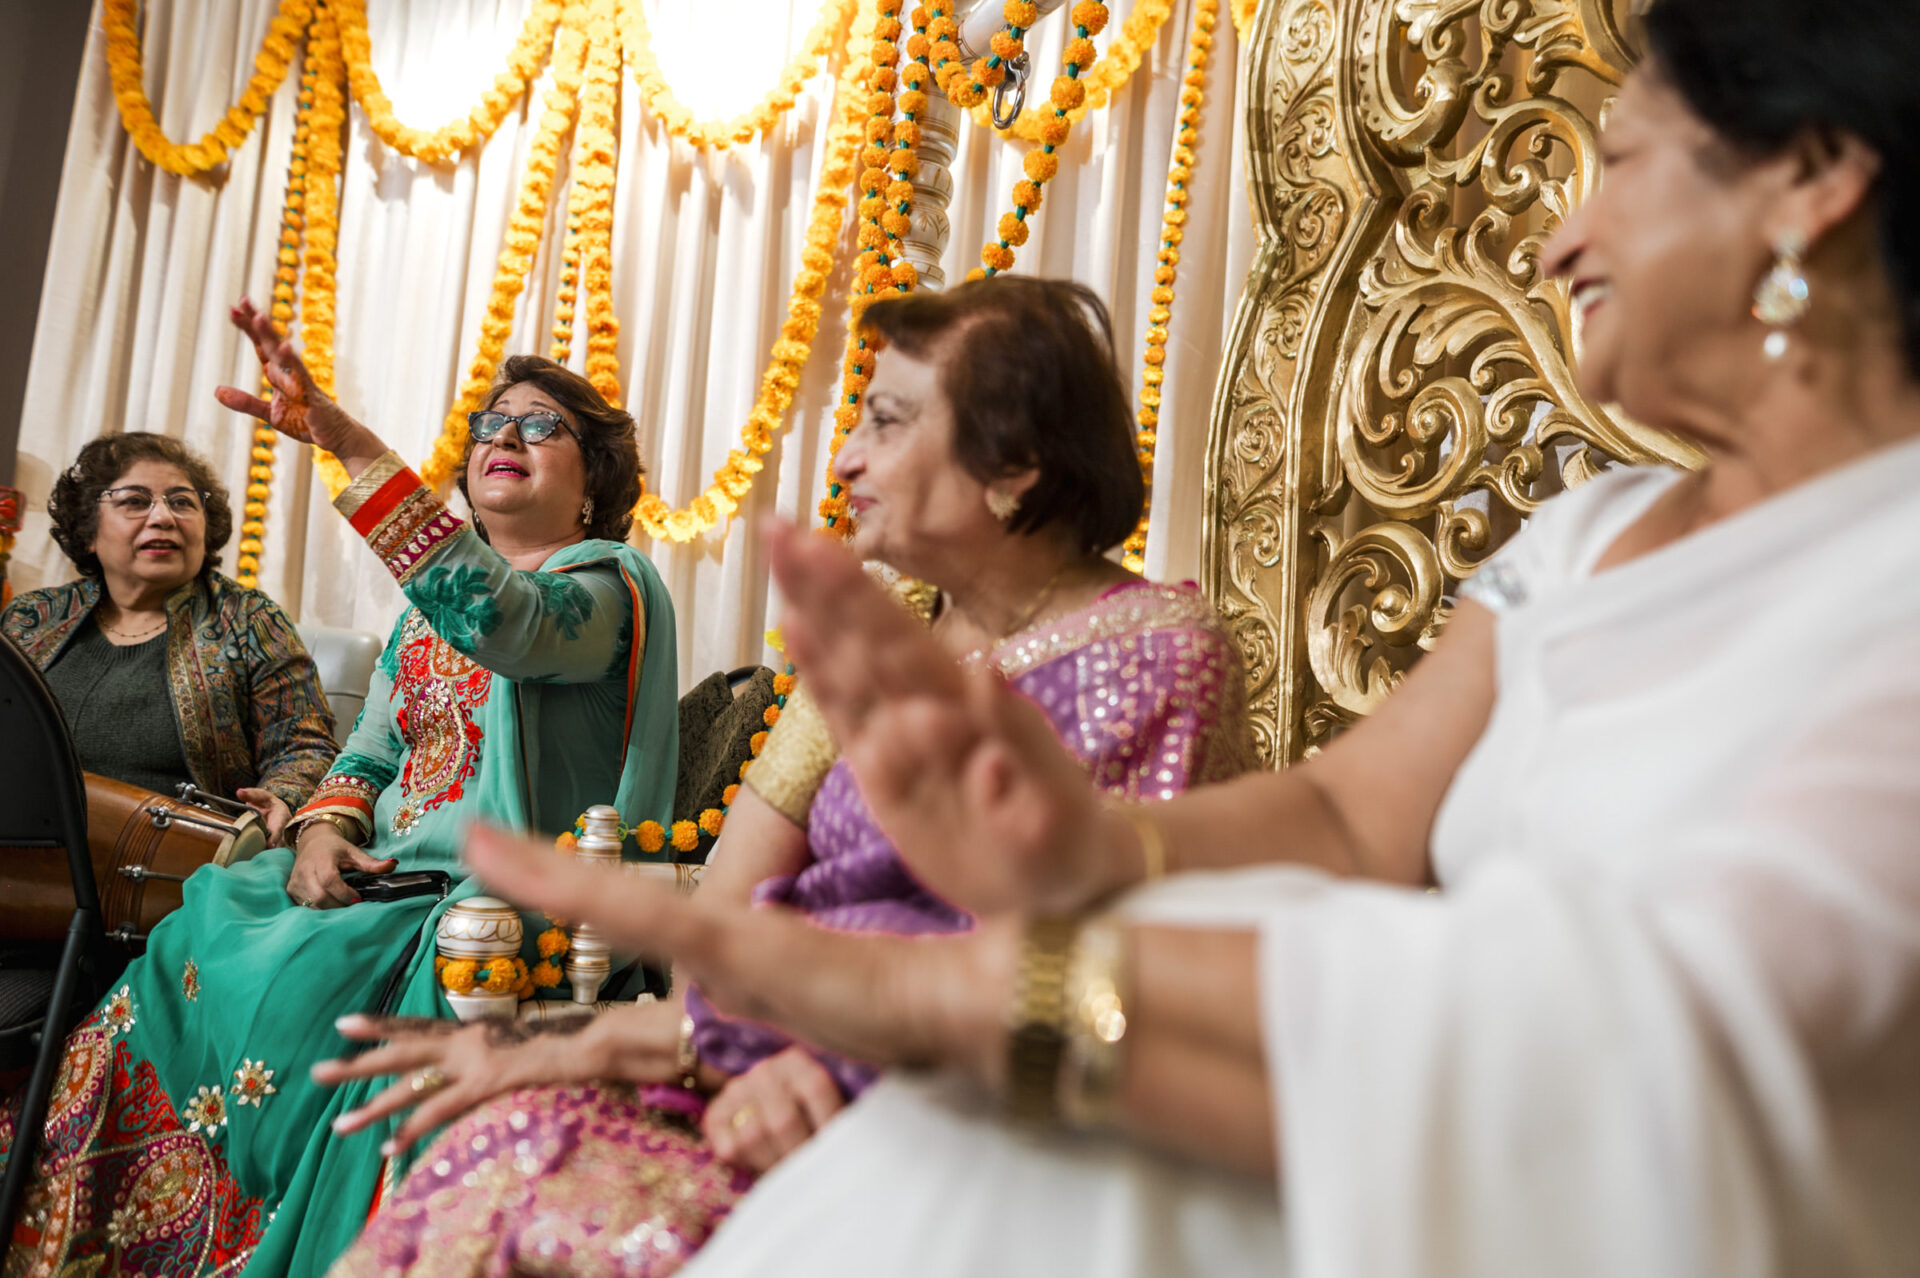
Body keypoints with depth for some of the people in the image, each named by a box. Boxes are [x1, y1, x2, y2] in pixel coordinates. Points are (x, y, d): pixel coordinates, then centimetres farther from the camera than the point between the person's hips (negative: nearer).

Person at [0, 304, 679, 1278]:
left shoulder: (611, 580, -4)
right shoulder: (434, 596, 21)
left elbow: (508, 624, -28)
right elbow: (368, 750, 22)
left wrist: (357, 449, -33)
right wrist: (322, 832, -2)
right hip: (384, 875, 7)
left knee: (294, 988, -29)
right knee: (191, 944, -14)